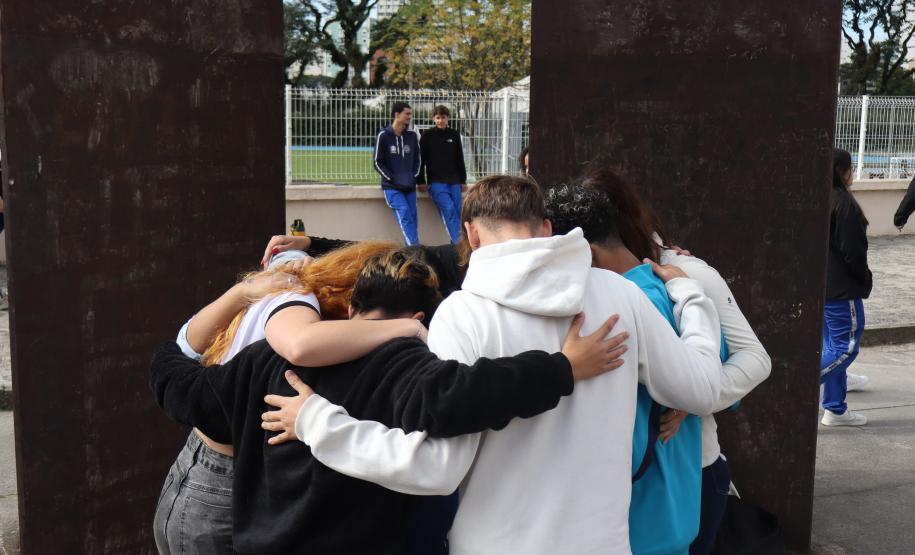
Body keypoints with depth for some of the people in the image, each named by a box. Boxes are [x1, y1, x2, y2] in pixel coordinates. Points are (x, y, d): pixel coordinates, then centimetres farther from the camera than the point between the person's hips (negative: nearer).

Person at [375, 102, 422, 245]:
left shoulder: (412, 136, 9)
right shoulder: (383, 136, -3)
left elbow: (418, 159, 18)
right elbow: (378, 162, -2)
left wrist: (414, 176, 3)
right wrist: (392, 178, -10)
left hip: (410, 186, 4)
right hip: (391, 187, -4)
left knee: (412, 217, 0)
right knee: (404, 213, -19)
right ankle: (415, 247, -25)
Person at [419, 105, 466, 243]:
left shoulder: (454, 135, 9)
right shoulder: (427, 135, 1)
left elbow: (460, 159, 15)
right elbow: (421, 159, 2)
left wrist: (463, 180, 14)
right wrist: (421, 181, -2)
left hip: (454, 181, 3)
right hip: (436, 182, -3)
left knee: (458, 213, -2)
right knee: (449, 210, -19)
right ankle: (459, 243, -22)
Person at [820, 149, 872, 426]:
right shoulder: (843, 202, -18)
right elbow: (852, 249, -17)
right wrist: (864, 279, -1)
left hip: (817, 283, 9)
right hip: (840, 287, -9)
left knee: (832, 343, 15)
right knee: (846, 345, -2)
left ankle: (835, 409, 21)